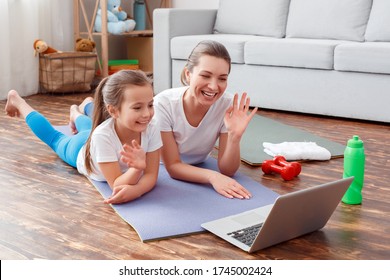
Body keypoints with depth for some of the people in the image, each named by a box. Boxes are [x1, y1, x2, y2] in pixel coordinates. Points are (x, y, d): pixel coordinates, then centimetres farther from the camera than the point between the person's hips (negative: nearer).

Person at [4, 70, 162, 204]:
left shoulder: (151, 128, -40)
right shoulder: (102, 135, -48)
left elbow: (151, 175, -33)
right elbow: (116, 185, -43)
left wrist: (136, 190, -55)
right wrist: (137, 167, -63)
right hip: (81, 150, -1)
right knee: (55, 138, 30)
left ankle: (77, 112, 68)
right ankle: (16, 101, 54)